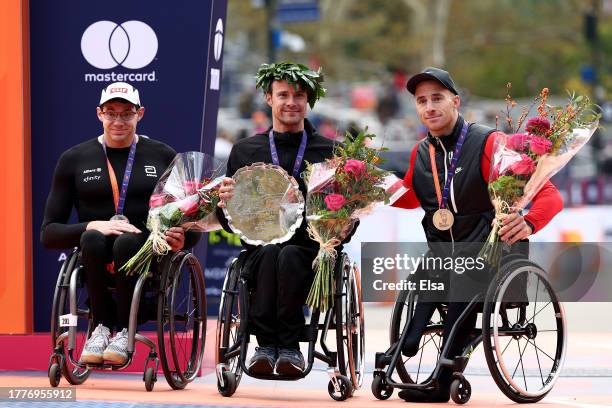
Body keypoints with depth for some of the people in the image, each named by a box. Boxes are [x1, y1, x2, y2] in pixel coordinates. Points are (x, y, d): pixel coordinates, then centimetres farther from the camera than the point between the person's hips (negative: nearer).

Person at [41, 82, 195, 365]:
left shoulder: (164, 157, 11)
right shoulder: (74, 159, 9)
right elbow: (48, 234, 4)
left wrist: (182, 238, -12)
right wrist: (92, 226, -16)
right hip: (96, 260, 0)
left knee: (127, 243, -35)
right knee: (92, 239, -35)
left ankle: (124, 331, -19)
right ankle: (103, 326, -17)